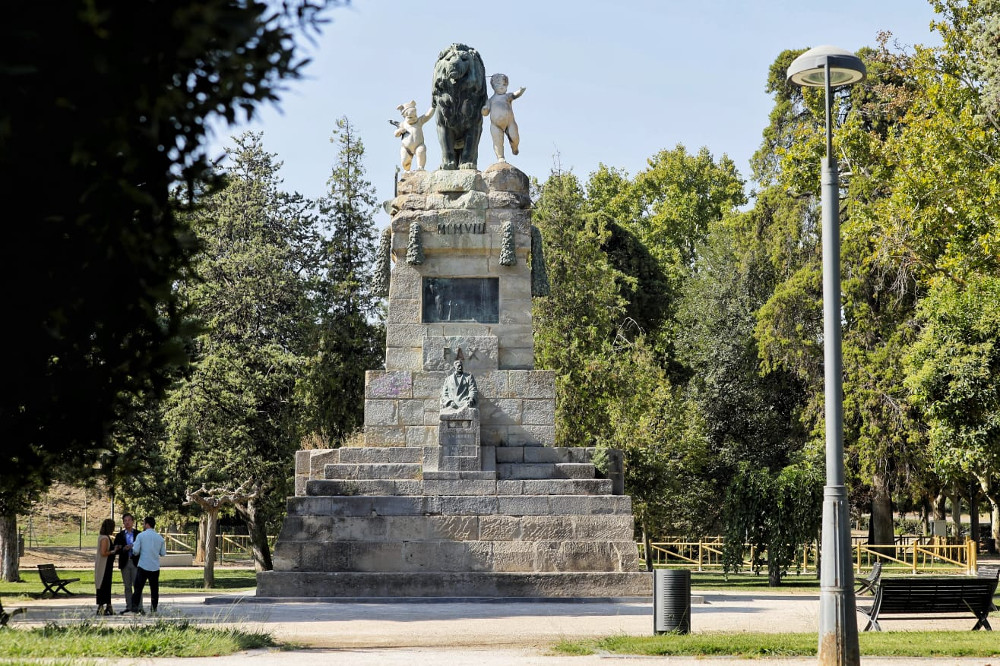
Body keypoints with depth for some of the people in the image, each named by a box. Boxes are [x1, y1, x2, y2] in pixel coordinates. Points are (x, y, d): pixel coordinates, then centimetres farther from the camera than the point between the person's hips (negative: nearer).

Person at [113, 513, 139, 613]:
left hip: (135, 562, -2)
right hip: (125, 563, 2)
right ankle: (129, 607, 11)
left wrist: (132, 547, -13)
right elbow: (116, 550, 3)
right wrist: (124, 549, -16)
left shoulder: (138, 534, 6)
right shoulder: (119, 535, 9)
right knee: (127, 586, 7)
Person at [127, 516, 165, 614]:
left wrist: (133, 546, 13)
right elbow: (163, 553, 9)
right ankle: (154, 609, 6)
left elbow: (135, 551, -8)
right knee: (154, 589, 8)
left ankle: (135, 608, -4)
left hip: (142, 566, -2)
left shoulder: (141, 536, -3)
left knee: (138, 588, 3)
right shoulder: (160, 538, 6)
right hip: (155, 567, 3)